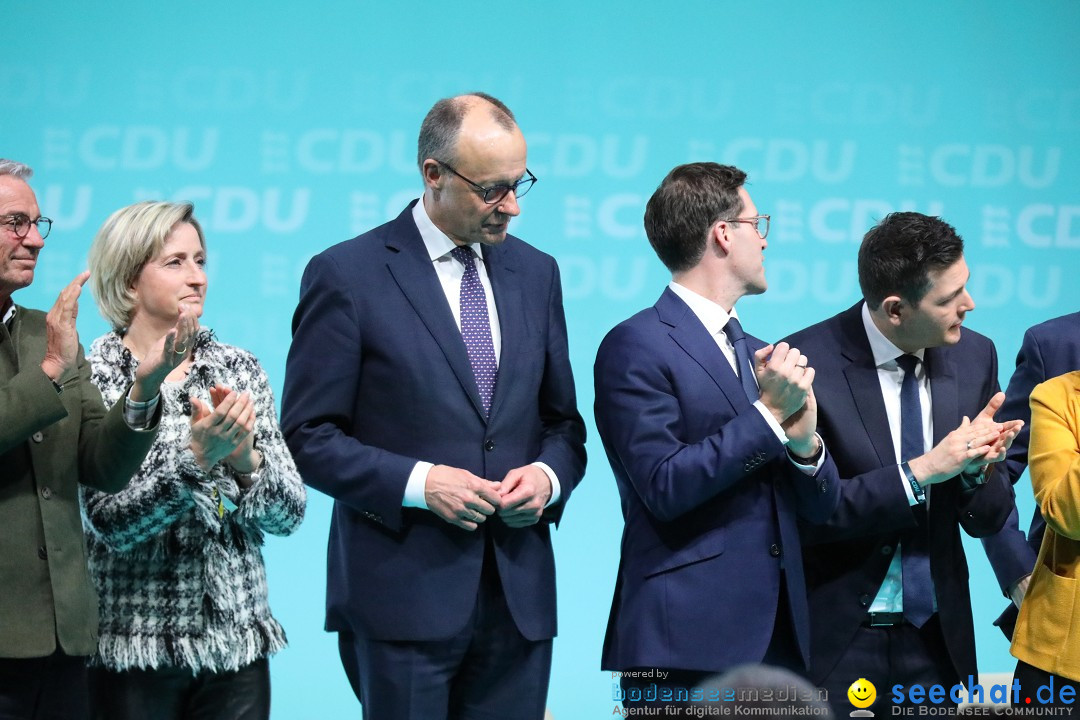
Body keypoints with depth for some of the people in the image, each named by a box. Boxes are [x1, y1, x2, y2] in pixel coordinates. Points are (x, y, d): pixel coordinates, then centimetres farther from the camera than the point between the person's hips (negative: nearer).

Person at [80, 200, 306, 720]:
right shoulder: (91, 378, -6)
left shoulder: (238, 369, 4)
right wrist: (196, 457, -25)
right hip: (132, 649, -3)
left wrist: (245, 457, -18)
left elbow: (288, 513, 1)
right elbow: (111, 522, -14)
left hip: (236, 640, 3)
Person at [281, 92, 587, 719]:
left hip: (520, 596, 5)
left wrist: (547, 475, -4)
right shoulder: (347, 275, -4)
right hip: (403, 594, -4)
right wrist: (417, 483, -16)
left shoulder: (536, 273, 12)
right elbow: (308, 436, -5)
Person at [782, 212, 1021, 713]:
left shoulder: (975, 357, 0)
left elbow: (988, 521, 4)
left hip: (937, 634, 4)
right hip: (835, 635, -4)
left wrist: (976, 468, -17)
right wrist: (921, 470, -24)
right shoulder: (807, 362, -15)